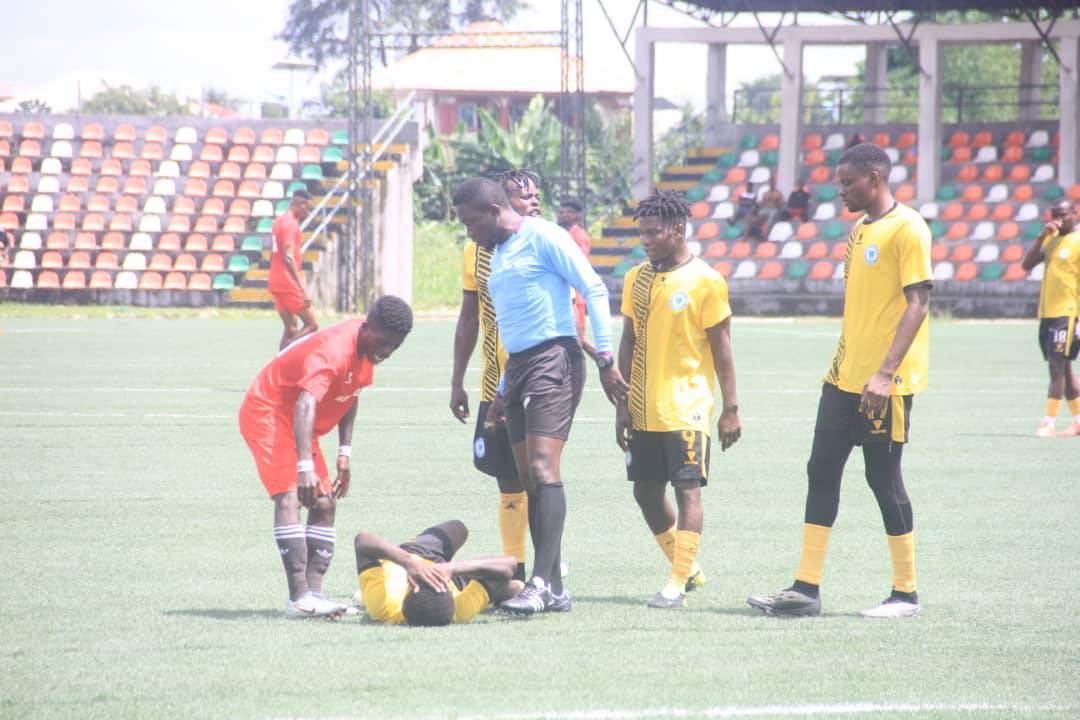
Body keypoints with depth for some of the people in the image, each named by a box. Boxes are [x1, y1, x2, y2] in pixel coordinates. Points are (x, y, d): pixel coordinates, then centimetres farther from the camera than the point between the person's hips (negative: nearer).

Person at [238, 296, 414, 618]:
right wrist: (305, 467, -53)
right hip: (267, 413, -10)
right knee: (289, 497, -23)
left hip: (299, 426, 10)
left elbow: (349, 397, 15)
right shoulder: (334, 350, -31)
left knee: (324, 504, 3)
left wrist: (344, 453, 9)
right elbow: (306, 405, -43)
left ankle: (313, 593, -2)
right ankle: (299, 598, -31)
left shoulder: (367, 349, -2)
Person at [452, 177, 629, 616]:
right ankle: (554, 588, 6)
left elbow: (594, 290, -10)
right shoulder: (497, 255, 22)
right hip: (516, 366, 9)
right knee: (529, 480, 4)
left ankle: (542, 582, -24)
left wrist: (606, 359, -16)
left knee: (543, 468, -18)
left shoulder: (542, 237, -6)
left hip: (553, 360, -9)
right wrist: (503, 392, 26)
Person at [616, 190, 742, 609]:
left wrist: (730, 409, -7)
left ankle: (678, 584, -5)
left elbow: (721, 349, -6)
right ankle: (687, 569, 24)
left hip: (686, 409, -6)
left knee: (687, 490, -6)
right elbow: (628, 343, 13)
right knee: (646, 492, 9)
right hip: (643, 411, 6)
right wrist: (622, 405, 9)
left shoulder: (705, 282, -7)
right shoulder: (636, 279, 9)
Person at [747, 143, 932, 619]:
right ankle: (806, 588, 7)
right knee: (822, 471, 5)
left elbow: (917, 303, -17)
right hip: (844, 378, 9)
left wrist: (885, 373, -22)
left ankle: (906, 593, 8)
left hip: (884, 383, -9)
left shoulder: (907, 228, -12)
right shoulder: (859, 229, 15)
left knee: (884, 478, -3)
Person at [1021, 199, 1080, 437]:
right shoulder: (1051, 240, 14)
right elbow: (1027, 265, 7)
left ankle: (1049, 423, -11)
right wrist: (1042, 237, -3)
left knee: (1058, 366, -11)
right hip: (1047, 313, 8)